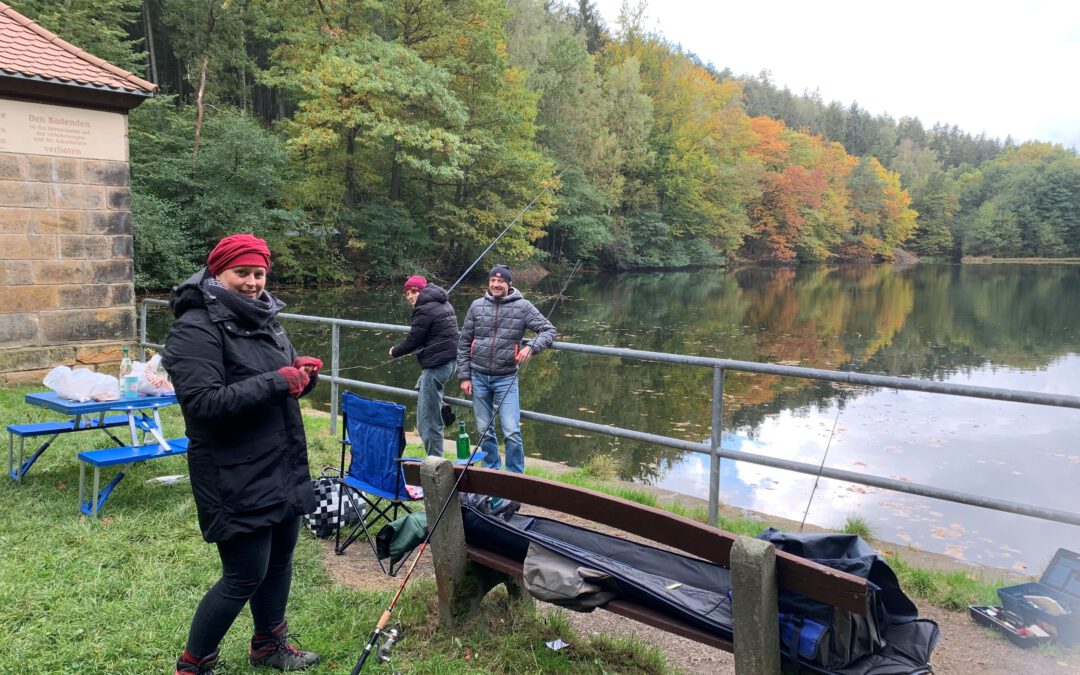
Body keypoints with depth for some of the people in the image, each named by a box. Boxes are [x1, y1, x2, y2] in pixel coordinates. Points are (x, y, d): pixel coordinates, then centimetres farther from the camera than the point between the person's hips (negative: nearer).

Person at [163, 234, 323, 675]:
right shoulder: (197, 328, -15)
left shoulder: (264, 318, 9)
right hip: (235, 476, -8)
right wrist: (276, 383, -27)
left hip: (283, 466, 8)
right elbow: (204, 402, -25)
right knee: (244, 576, 0)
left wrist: (303, 373, -5)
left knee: (280, 558, 19)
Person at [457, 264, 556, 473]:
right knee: (484, 431, 12)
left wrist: (531, 347, -21)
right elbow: (464, 342, 7)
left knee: (512, 433, -8)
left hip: (506, 378, -2)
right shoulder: (477, 306, 3)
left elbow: (548, 330, -2)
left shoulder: (522, 307, -3)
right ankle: (491, 471, 28)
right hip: (478, 377, 3)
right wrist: (464, 376, 3)